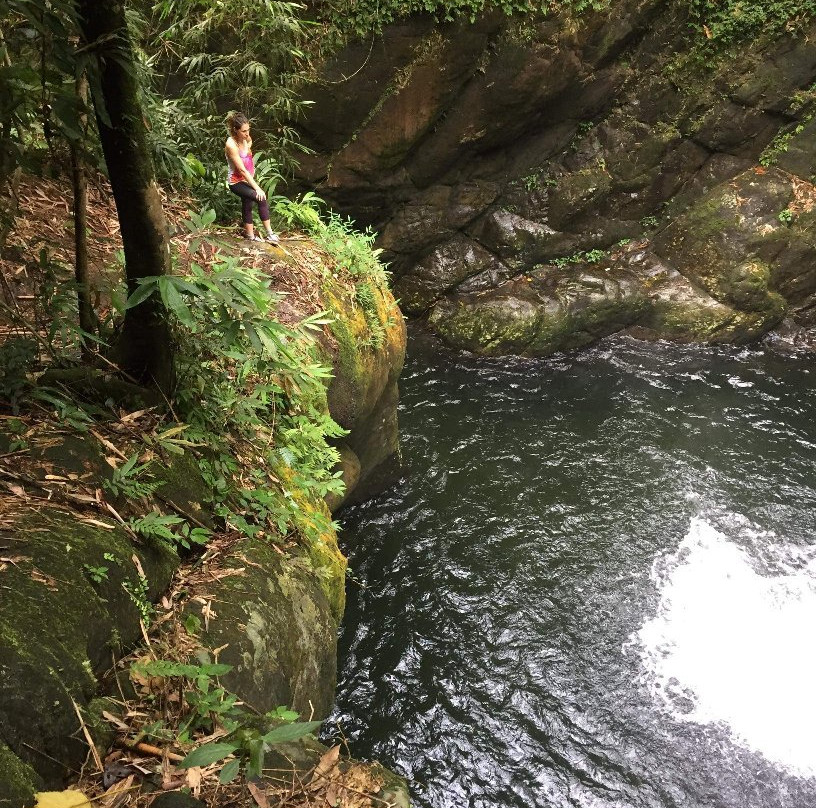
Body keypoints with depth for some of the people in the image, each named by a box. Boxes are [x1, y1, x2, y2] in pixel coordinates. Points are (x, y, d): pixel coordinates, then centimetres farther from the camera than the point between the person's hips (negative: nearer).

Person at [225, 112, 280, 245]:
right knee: (262, 199, -22)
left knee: (248, 206, 18)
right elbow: (242, 170, -28)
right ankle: (270, 234, -16)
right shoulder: (231, 145, -27)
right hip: (236, 182, -8)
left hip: (247, 180, 8)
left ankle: (250, 235, 34)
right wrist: (257, 188, -29)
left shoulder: (247, 139, -5)